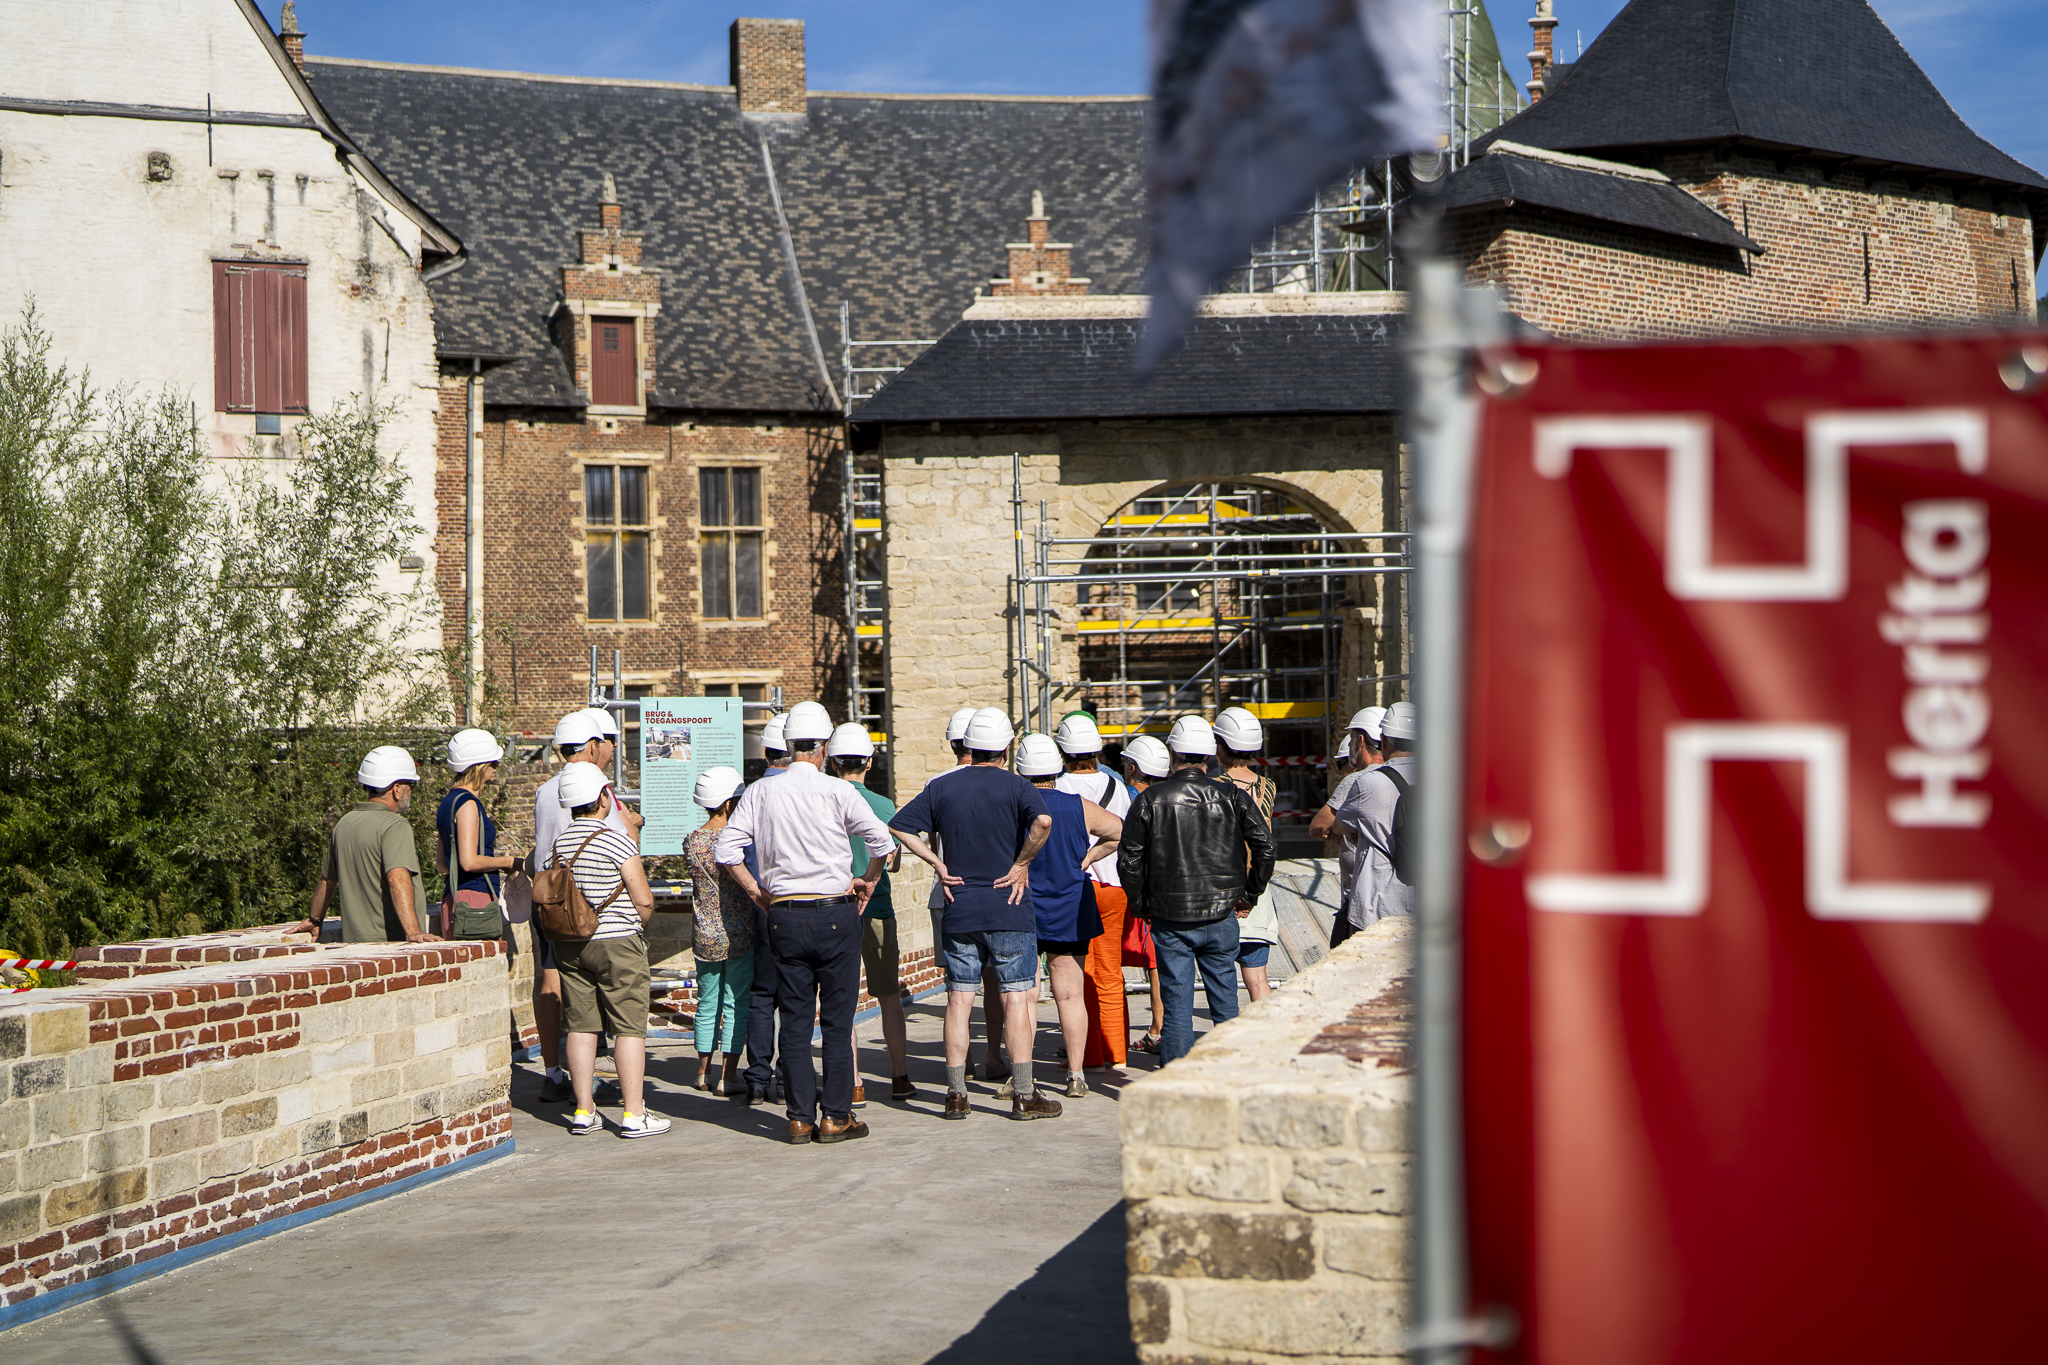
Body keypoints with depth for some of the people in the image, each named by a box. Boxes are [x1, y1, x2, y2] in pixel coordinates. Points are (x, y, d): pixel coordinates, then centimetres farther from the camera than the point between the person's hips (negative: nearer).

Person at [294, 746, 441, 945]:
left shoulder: (344, 824, 14)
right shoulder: (394, 826, -10)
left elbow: (327, 879, 26)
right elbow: (398, 878, -24)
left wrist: (314, 920, 40)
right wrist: (413, 931, -32)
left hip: (352, 939, 8)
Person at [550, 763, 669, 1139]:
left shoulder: (559, 842, 5)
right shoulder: (616, 840, -13)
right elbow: (644, 900, -12)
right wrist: (639, 925, 7)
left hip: (569, 945, 6)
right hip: (618, 943, -6)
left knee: (581, 1026, 9)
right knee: (629, 1028, -2)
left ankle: (583, 1111, 10)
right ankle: (633, 1114, -3)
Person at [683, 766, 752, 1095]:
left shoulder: (691, 842, 0)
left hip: (704, 935, 5)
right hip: (738, 932, -5)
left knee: (707, 1003, 16)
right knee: (736, 1004, 3)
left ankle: (704, 1072, 24)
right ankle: (728, 1076, 3)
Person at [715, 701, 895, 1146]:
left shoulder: (761, 792, 2)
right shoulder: (837, 792, -6)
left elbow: (728, 847, 0)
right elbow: (883, 840, -10)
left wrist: (756, 892, 9)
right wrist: (868, 882, 6)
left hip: (783, 913, 3)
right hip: (835, 912, -3)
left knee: (794, 1020, 7)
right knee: (837, 1020, 3)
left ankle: (800, 1118, 8)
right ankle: (836, 1117, 3)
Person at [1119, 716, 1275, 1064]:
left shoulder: (1150, 800, -4)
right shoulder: (1231, 796, -1)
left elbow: (1129, 860, -3)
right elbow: (1264, 846, -4)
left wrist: (1141, 905, 10)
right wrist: (1248, 893, 8)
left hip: (1170, 920, -1)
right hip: (1221, 916, 1)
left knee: (1177, 1005, 3)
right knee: (1224, 999, 12)